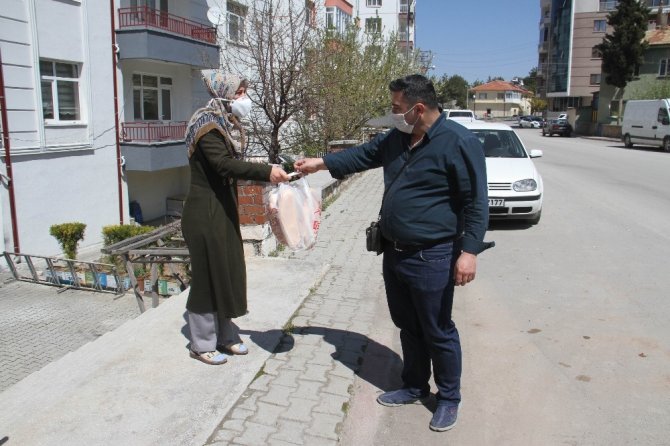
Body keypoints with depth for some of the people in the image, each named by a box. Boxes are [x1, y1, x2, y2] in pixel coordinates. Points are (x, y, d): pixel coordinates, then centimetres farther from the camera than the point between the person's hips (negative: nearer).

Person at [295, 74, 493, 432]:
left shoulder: (459, 142, -15)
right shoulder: (396, 138, 8)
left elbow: (476, 201, -16)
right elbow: (362, 155, 22)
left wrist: (469, 250, -21)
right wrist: (319, 163, 20)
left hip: (431, 259, -8)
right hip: (394, 254, 8)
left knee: (438, 332, 6)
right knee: (407, 327, 20)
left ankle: (449, 398, 26)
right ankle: (414, 387, 38)